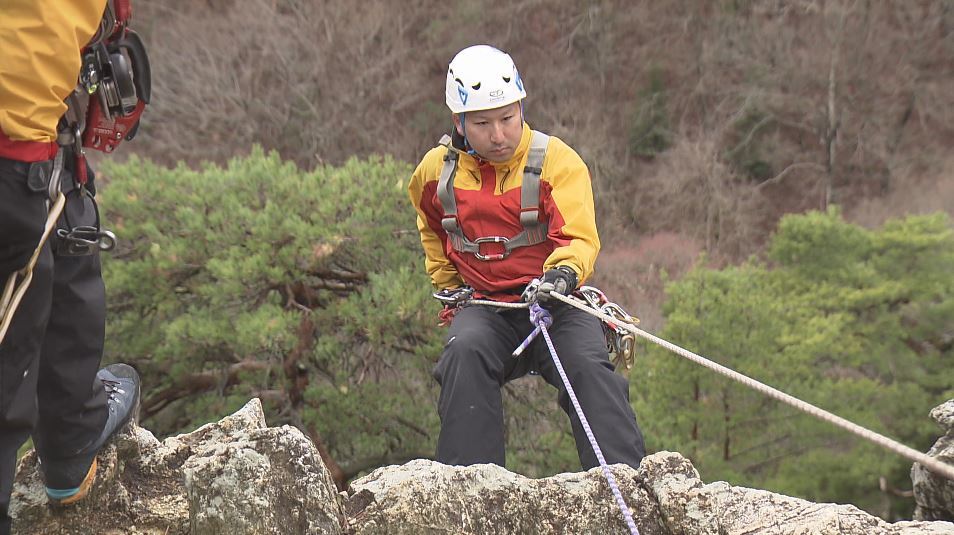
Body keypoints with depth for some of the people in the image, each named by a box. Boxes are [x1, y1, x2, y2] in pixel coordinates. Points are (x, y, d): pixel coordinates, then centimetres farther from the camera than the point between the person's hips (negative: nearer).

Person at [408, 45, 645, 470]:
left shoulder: (557, 160, -5)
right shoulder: (436, 171, 7)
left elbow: (579, 238, -17)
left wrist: (563, 274, -39)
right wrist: (448, 284, 17)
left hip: (554, 303, -2)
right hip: (484, 307, 2)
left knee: (588, 364, -28)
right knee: (464, 352, -30)